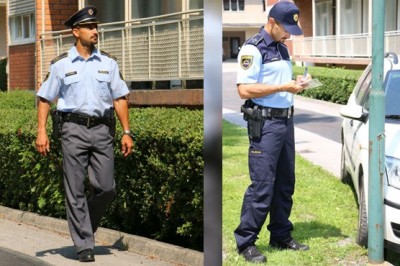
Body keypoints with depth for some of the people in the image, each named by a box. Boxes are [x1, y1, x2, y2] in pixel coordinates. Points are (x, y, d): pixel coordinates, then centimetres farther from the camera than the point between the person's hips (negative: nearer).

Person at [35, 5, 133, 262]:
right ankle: (84, 244, 5)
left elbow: (120, 98, 11)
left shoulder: (108, 62, 10)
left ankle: (85, 224, 25)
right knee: (76, 190, -2)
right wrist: (41, 132, -3)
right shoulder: (61, 64, 4)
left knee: (107, 187, -2)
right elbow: (44, 99, 6)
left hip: (102, 129, 2)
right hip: (74, 128, -2)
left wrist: (126, 132, 4)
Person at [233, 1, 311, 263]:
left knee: (285, 183, 12)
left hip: (286, 121, 9)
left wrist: (297, 84, 5)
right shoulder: (253, 49, -10)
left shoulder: (283, 49, 17)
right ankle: (246, 242, -1)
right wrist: (284, 87, -20)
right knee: (262, 185, -8)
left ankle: (281, 236, 23)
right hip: (264, 123, -9)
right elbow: (245, 90, -18)